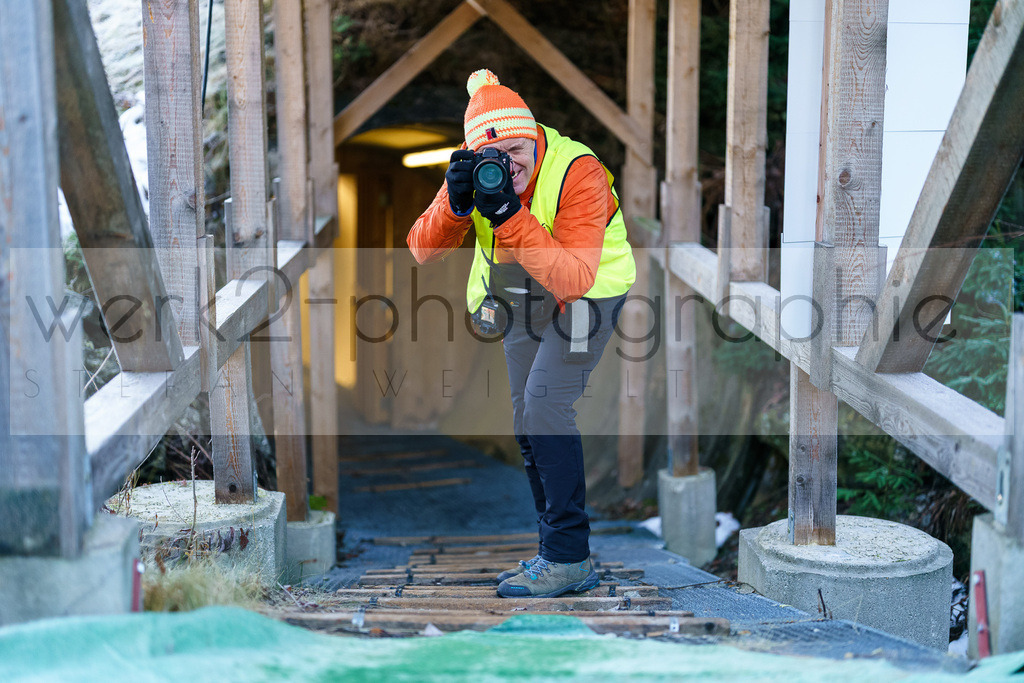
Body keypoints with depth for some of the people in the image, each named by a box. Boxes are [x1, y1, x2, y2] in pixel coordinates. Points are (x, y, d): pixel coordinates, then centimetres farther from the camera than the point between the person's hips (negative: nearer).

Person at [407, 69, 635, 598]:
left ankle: (569, 560, -12)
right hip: (522, 298, 7)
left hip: (587, 296, -6)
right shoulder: (477, 173, -14)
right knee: (526, 418, 8)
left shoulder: (578, 173, -31)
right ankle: (556, 550, 20)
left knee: (545, 405, -20)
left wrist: (510, 216, -44)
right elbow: (423, 249, -16)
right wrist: (455, 204, -34)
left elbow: (574, 279, -39)